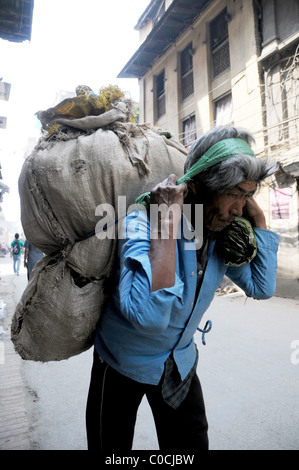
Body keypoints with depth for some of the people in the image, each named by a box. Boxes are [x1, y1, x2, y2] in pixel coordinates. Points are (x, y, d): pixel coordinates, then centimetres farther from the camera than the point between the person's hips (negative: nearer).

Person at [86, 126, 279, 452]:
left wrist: (257, 217, -13)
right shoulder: (142, 225, -31)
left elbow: (261, 287, -6)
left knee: (191, 445, 17)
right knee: (111, 449, 17)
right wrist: (168, 222, -43)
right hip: (124, 365, -4)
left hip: (180, 363, 5)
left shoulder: (221, 234, -11)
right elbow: (150, 316, -46)